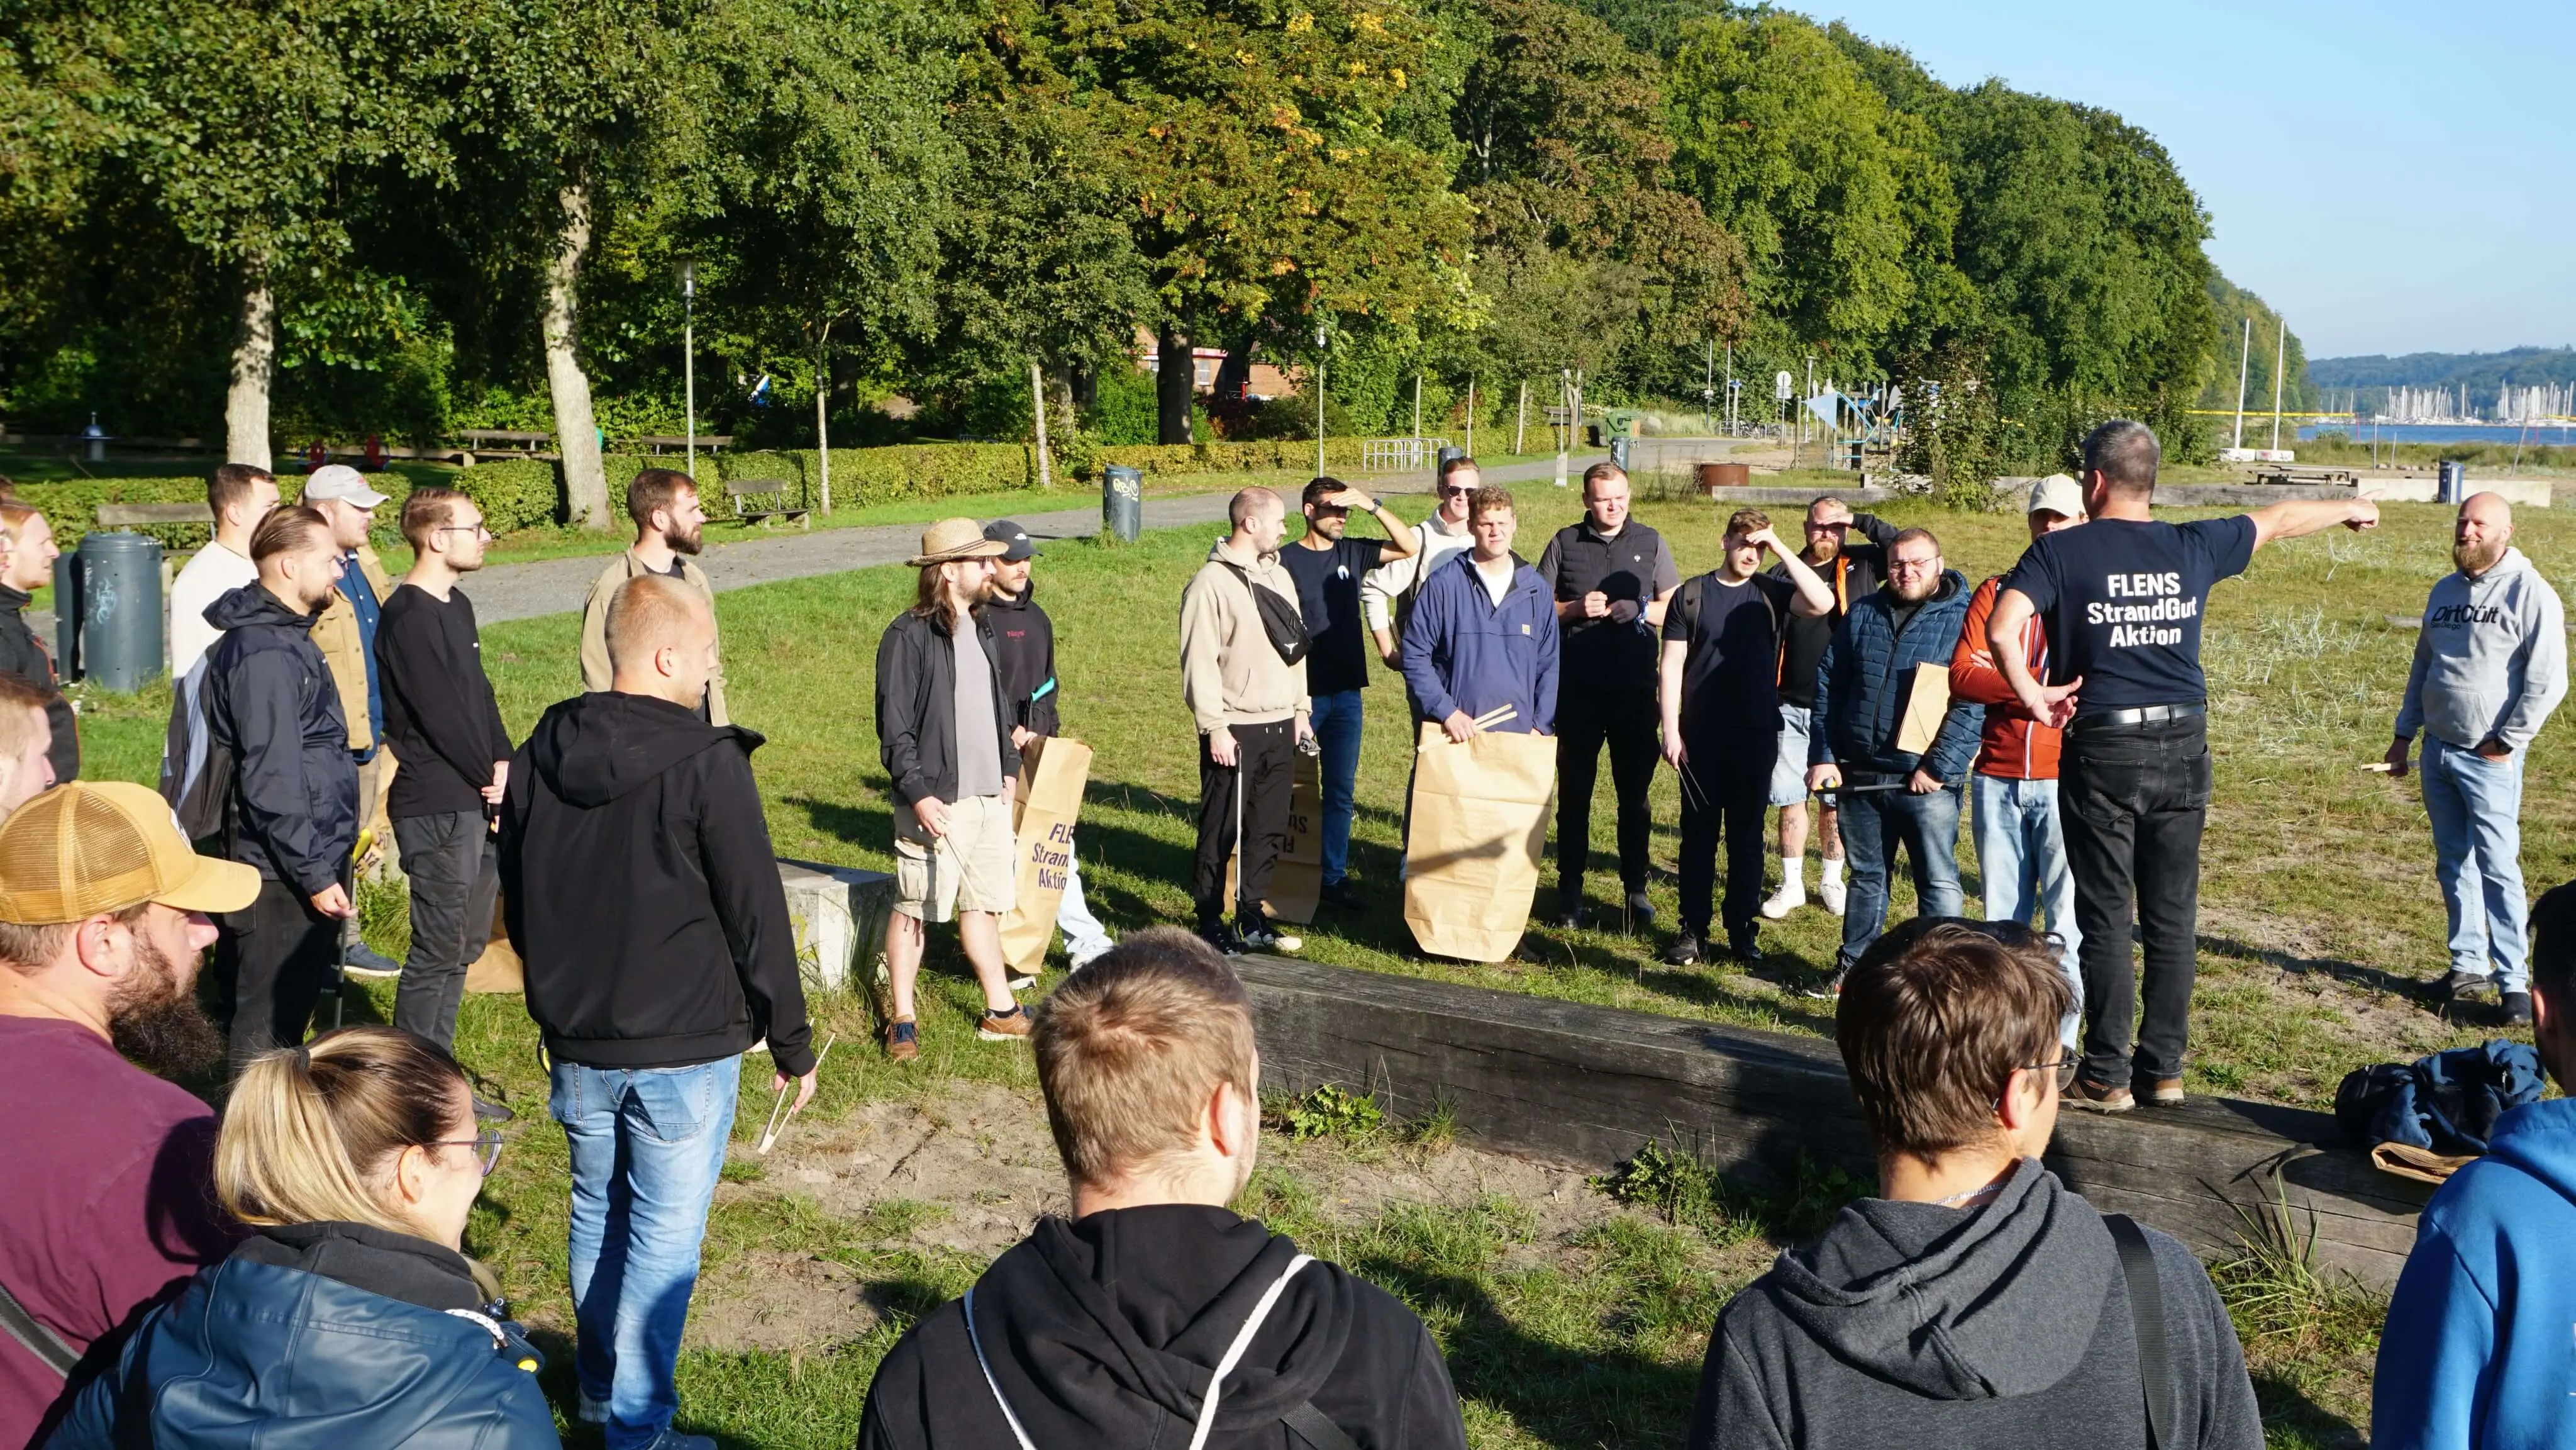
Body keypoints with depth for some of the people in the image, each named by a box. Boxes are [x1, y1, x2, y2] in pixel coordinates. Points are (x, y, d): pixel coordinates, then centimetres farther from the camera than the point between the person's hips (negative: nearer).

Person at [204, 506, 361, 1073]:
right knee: (269, 1026, 0)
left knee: (291, 1007, 19)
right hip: (285, 876, -10)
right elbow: (272, 780, -23)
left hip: (312, 859, 10)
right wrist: (315, 873, -21)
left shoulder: (285, 637, 13)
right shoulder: (265, 654, -20)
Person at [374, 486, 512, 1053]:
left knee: (466, 942, 16)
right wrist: (493, 777, -8)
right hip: (437, 808, -10)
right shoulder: (409, 617, -15)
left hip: (476, 802, 10)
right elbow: (441, 715, -17)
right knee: (439, 950, -3)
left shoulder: (457, 605, 15)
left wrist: (503, 762, 0)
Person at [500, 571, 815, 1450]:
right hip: (686, 1047, -6)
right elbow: (757, 917, -14)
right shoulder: (705, 763, -17)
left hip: (576, 1041, 6)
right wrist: (792, 1043, -5)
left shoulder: (539, 754, 3)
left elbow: (515, 900, 14)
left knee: (597, 1212, 21)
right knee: (664, 1234, 2)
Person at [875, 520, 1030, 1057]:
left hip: (989, 795, 8)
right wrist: (918, 793, -18)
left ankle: (1000, 1011, 22)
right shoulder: (909, 635, -12)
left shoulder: (982, 628, 13)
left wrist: (1010, 767, 17)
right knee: (913, 908, 2)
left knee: (983, 904, 14)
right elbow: (894, 728, -14)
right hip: (936, 800, -7)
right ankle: (903, 1020, 13)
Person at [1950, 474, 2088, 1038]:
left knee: (2067, 914, -4)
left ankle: (2062, 1032, 3)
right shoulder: (1997, 591, 11)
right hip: (1997, 778, 3)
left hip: (2064, 779, -3)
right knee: (2001, 913, 9)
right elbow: (1962, 673, 0)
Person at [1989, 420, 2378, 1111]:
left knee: (2105, 919, 3)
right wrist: (2349, 509, 44)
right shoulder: (2193, 547, 6)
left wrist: (2031, 694, -9)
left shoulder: (2059, 551, -6)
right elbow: (2276, 520, 26)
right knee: (2173, 917, 11)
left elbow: (2002, 628, -22)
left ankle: (2107, 1077, 8)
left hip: (2102, 751, -4)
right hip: (2183, 748, 4)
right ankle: (2165, 1067, 19)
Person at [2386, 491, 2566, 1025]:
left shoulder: (2530, 593, -9)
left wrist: (2506, 742, -12)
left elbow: (2547, 681, -12)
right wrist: (2404, 735, 18)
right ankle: (2469, 962, 21)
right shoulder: (2445, 591, 14)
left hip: (2489, 759, -7)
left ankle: (2514, 981, -4)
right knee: (2453, 864, 11)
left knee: (2498, 867, -8)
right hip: (2437, 751, 7)